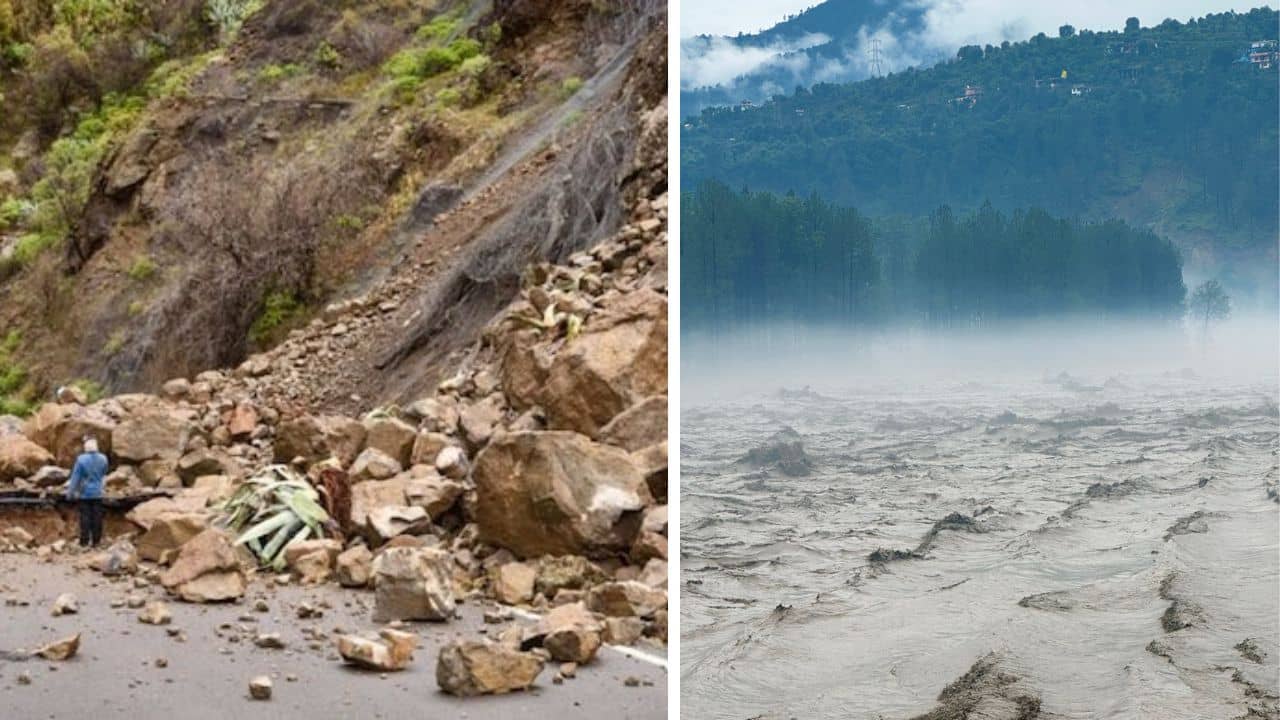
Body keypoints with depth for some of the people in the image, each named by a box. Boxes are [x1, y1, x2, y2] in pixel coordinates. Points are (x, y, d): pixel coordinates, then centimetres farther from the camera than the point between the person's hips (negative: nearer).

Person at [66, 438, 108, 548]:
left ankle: (84, 541, 6)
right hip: (97, 493, 2)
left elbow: (75, 477, -9)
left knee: (85, 517, 4)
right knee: (97, 516, 6)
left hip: (84, 493, -2)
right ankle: (95, 541, 9)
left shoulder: (81, 459, -14)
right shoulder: (103, 459, -4)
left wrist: (70, 492, -1)